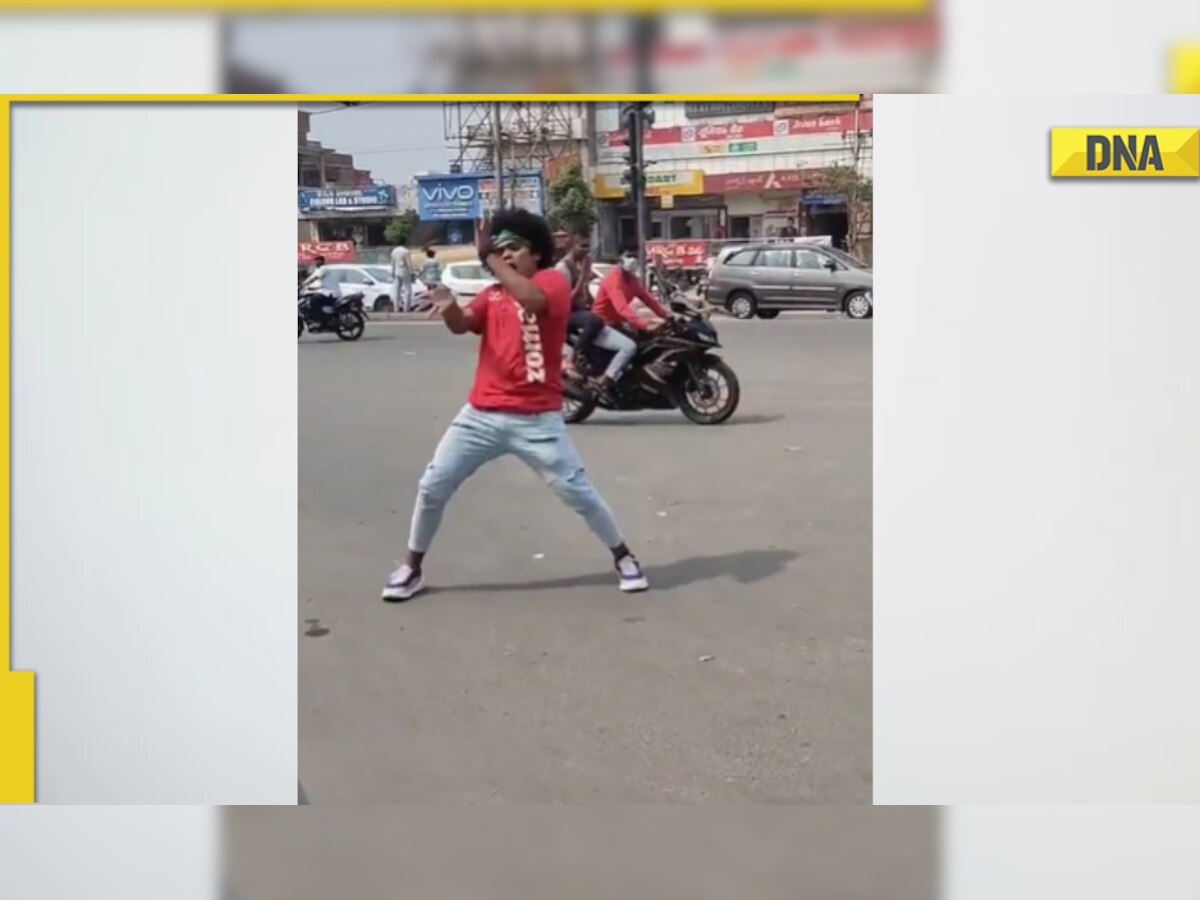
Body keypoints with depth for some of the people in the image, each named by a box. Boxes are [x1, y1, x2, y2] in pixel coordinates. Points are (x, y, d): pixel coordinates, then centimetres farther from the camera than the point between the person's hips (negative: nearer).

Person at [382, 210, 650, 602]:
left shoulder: (553, 281, -3)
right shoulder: (491, 294, 12)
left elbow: (530, 298, -27)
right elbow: (461, 325, -7)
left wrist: (491, 260, -20)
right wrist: (449, 307, -29)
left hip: (536, 419, -4)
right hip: (481, 415, 5)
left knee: (578, 492, 2)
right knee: (432, 486, 3)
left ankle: (623, 557, 22)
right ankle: (412, 568, 19)